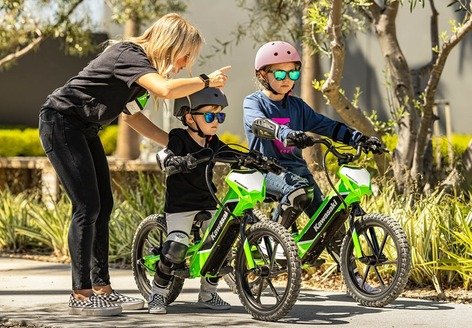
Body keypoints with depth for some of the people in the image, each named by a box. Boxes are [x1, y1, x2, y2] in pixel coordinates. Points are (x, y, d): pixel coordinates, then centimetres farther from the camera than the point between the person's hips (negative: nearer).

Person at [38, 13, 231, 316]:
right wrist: (206, 81, -24)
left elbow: (131, 115, 14)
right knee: (87, 206, -13)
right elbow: (166, 89, -39)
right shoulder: (129, 56, -22)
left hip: (83, 129, 10)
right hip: (60, 122, -10)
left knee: (103, 206, 8)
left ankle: (102, 288, 13)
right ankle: (81, 296, -9)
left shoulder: (140, 61, 8)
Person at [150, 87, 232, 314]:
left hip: (207, 205, 6)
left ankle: (208, 295, 16)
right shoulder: (179, 139, -13)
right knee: (176, 248, -20)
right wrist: (176, 161, -53)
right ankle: (157, 295, -2)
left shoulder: (213, 144, 7)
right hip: (180, 206, -6)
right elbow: (163, 155, -30)